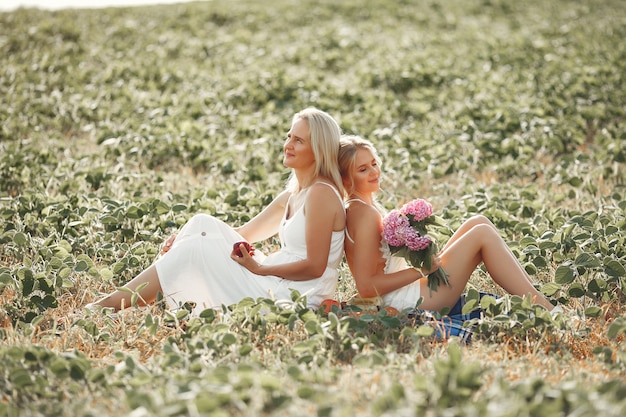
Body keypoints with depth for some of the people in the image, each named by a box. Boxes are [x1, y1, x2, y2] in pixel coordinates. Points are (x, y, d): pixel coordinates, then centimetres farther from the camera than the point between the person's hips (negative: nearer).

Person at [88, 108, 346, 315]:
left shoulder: (321, 193, -14)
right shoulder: (293, 195, 14)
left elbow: (315, 266, -18)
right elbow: (245, 234, 17)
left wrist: (258, 269, -15)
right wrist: (184, 238, 4)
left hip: (294, 298, -9)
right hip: (276, 286, 9)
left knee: (195, 250, -12)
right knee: (202, 224, 1)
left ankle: (109, 305, -6)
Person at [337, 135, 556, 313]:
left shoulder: (354, 209, 14)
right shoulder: (365, 213, -16)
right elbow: (366, 286, -21)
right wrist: (420, 270, -18)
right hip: (407, 300, -10)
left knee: (478, 223, 6)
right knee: (483, 234, -11)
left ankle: (536, 297, 2)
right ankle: (543, 310, -11)